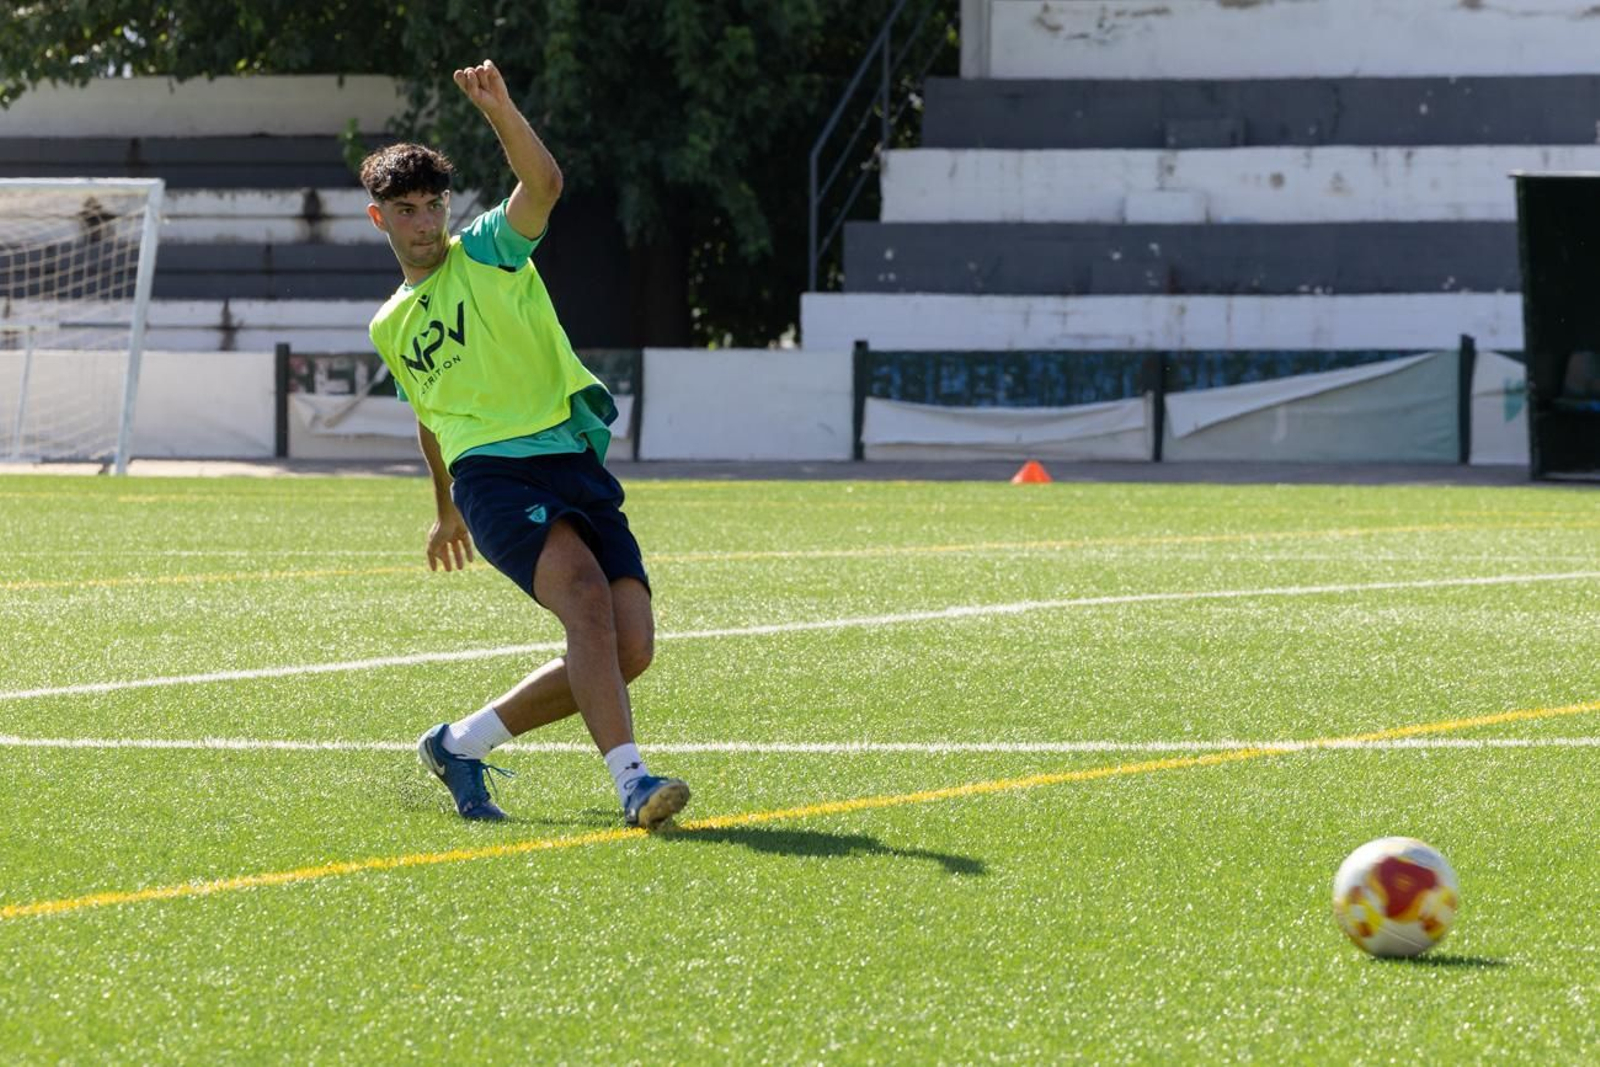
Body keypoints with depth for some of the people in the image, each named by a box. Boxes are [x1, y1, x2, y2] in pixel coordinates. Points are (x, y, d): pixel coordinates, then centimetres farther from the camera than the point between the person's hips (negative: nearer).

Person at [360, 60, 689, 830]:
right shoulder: (390, 327, 19)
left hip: (574, 461, 1)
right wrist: (447, 510, 46)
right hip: (490, 472, 0)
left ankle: (462, 745, 5)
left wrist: (500, 110, -29)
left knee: (631, 647, -13)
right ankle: (629, 779, -40)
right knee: (587, 595, -29)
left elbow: (543, 184, -13)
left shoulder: (488, 250, 9)